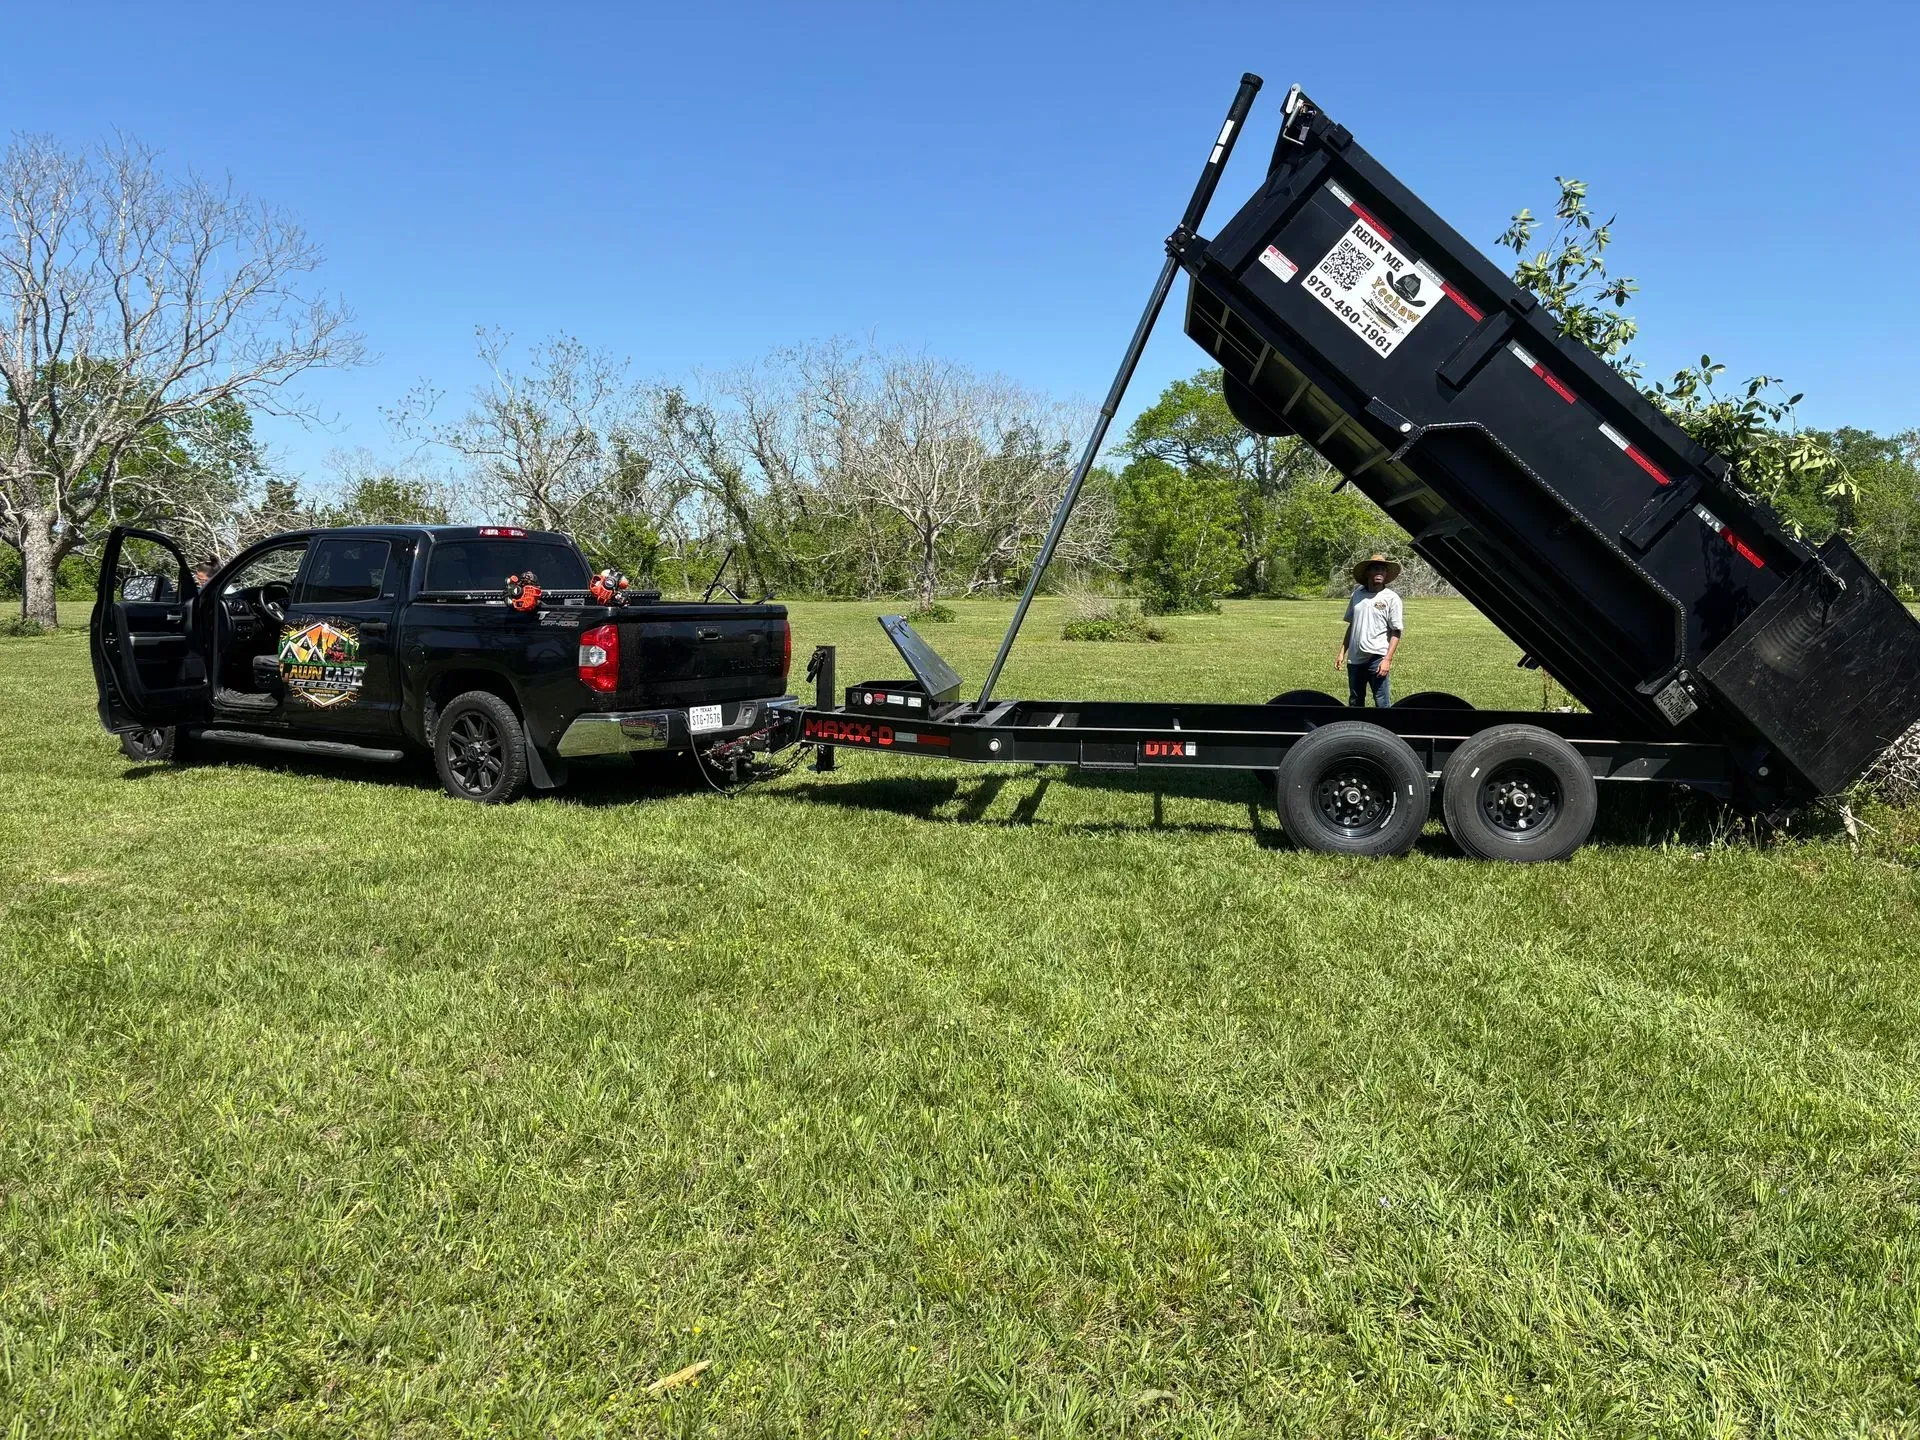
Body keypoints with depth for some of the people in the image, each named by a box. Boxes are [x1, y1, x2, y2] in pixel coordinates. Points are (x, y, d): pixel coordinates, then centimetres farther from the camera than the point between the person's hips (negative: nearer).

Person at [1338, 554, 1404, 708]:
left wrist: (1387, 659, -14)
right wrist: (1342, 652, 14)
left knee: (1382, 704, -3)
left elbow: (1396, 632, -6)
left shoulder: (1391, 598, -3)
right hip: (1355, 658, 5)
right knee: (1354, 702, 14)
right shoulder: (1357, 595, 10)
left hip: (1377, 659, -5)